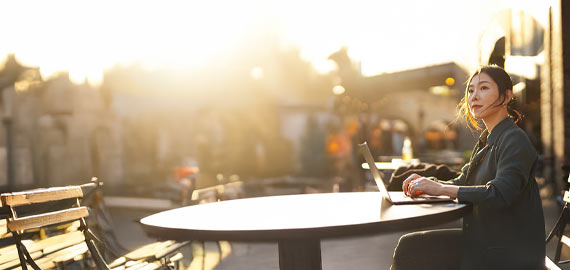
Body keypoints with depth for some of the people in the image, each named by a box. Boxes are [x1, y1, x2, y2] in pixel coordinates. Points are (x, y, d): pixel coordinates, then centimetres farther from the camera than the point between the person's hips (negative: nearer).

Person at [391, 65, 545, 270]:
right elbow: (462, 183, 16)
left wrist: (441, 189, -25)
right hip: (482, 242, 8)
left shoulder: (515, 140, -14)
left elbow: (500, 193, -27)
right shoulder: (486, 141, 15)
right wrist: (428, 183, -4)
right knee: (409, 247, -4)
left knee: (411, 250, -13)